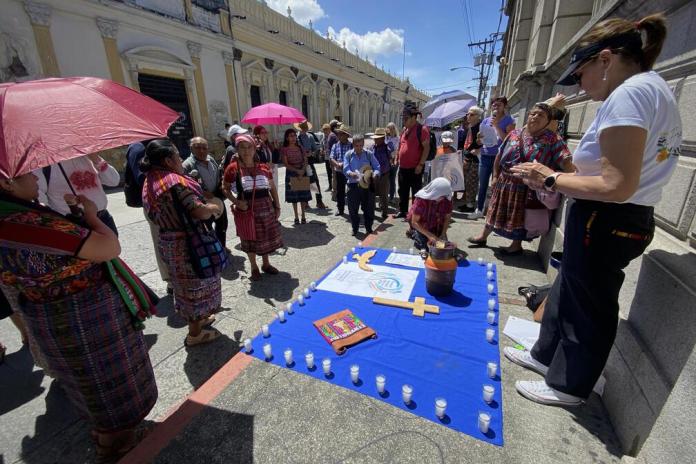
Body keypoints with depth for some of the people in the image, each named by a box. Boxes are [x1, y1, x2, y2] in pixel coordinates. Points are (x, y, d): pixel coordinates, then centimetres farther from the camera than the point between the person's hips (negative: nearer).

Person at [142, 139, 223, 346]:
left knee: (185, 284, 23)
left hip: (168, 241, 9)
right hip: (188, 243, -9)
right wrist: (214, 207, -8)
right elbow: (200, 212, -30)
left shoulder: (150, 182, 6)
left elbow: (155, 216, 13)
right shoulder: (175, 181, -23)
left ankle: (196, 318, 43)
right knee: (196, 285, 6)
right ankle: (195, 333, 21)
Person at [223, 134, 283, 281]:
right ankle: (254, 267, 30)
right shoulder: (233, 168, -7)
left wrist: (277, 206, 5)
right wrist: (236, 201, -17)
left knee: (267, 236, 13)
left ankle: (266, 264, 35)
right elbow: (225, 188, -1)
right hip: (246, 209, -3)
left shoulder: (263, 167, 2)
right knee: (250, 238, 10)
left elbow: (272, 188, 8)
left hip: (265, 207, 3)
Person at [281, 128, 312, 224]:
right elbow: (286, 164, -9)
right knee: (294, 196, 3)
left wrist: (302, 171, -14)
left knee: (303, 195, 3)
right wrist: (297, 170, -19)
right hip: (291, 173, -2)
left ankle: (303, 216, 12)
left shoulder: (300, 148, 6)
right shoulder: (284, 149, -3)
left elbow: (305, 161, 3)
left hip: (302, 172, 2)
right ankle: (296, 217, 12)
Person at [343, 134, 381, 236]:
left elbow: (377, 167, 1)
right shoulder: (348, 155, 2)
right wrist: (351, 174, -27)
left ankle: (369, 228, 26)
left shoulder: (369, 154, 2)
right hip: (353, 185, 0)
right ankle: (355, 229, 25)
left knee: (369, 209, 7)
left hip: (367, 185, 0)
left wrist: (375, 174, -20)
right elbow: (345, 170, -6)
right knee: (353, 210, 7)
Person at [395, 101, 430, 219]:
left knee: (416, 192, 3)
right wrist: (397, 159, 16)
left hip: (415, 168, -8)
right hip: (403, 167, 8)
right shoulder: (405, 129, 12)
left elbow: (426, 147, -15)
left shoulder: (421, 129, -11)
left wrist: (421, 164, -19)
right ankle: (402, 211, 30)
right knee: (402, 191, 16)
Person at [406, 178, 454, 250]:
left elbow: (447, 217, -6)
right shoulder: (421, 199, -32)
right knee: (424, 247, -16)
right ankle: (413, 233, 15)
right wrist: (430, 235, -32)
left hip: (436, 225, 4)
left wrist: (443, 234, -17)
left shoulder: (447, 199, -21)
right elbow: (414, 222, -28)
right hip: (420, 224, -4)